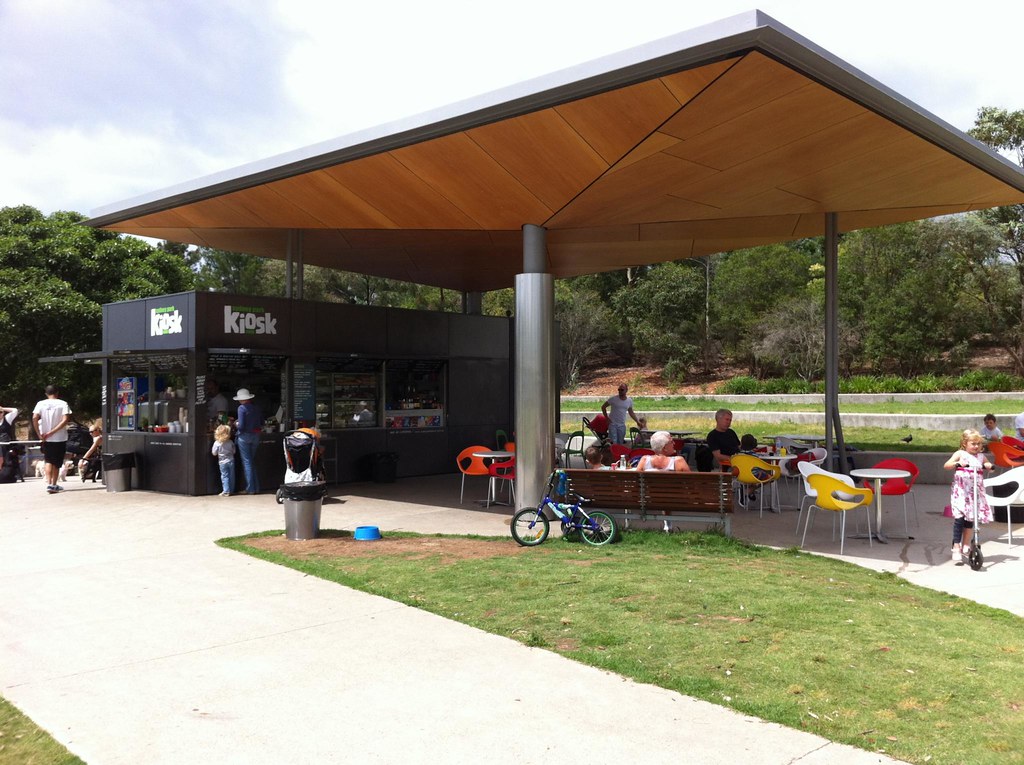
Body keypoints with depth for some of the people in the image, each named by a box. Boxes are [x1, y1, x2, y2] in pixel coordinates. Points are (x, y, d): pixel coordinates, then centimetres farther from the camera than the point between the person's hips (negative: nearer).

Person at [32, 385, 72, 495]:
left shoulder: (41, 404, 1)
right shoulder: (63, 403, -3)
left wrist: (39, 434, -8)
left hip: (46, 439, 1)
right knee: (57, 463, 11)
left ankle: (49, 484, -10)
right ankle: (54, 485, 16)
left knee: (48, 461, 7)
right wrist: (52, 432, -13)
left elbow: (34, 418, -13)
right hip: (60, 437, -1)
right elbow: (65, 420, -16)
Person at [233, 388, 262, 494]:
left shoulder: (242, 408, -12)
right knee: (252, 461, 17)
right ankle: (256, 488, 17)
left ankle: (251, 489, 4)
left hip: (244, 436, -6)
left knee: (247, 462, 2)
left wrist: (236, 424, 4)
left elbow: (241, 426, -16)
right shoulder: (256, 408, 5)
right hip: (255, 436, 6)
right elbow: (262, 423, 9)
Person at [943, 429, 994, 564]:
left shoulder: (981, 456, 11)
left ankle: (966, 545, 26)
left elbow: (987, 465, 24)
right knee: (959, 517, -12)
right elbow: (946, 465, -11)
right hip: (960, 490, -5)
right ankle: (956, 547, -8)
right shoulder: (960, 454, -1)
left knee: (971, 518, 11)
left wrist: (989, 466, 0)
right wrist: (957, 463, -30)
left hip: (975, 491, 5)